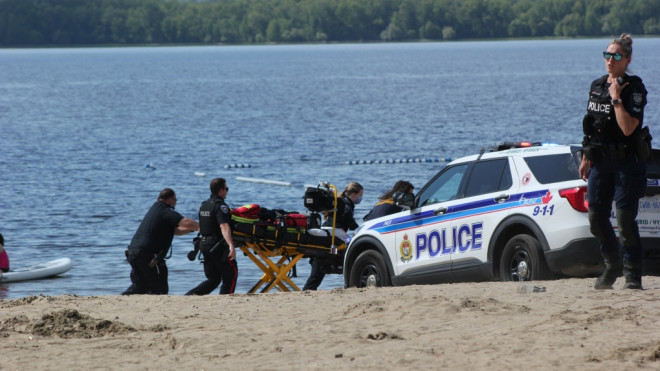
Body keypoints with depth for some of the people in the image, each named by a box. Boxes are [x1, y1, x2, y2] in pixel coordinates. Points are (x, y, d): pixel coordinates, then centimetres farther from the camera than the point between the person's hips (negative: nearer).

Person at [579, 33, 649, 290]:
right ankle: (612, 265, 24)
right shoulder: (596, 86, 11)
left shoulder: (634, 89, -9)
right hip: (600, 162, 6)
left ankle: (632, 273, 1)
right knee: (596, 218, 5)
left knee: (625, 218, -9)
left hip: (626, 161, -6)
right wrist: (585, 158, 17)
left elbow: (628, 128, -22)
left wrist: (616, 99, -21)